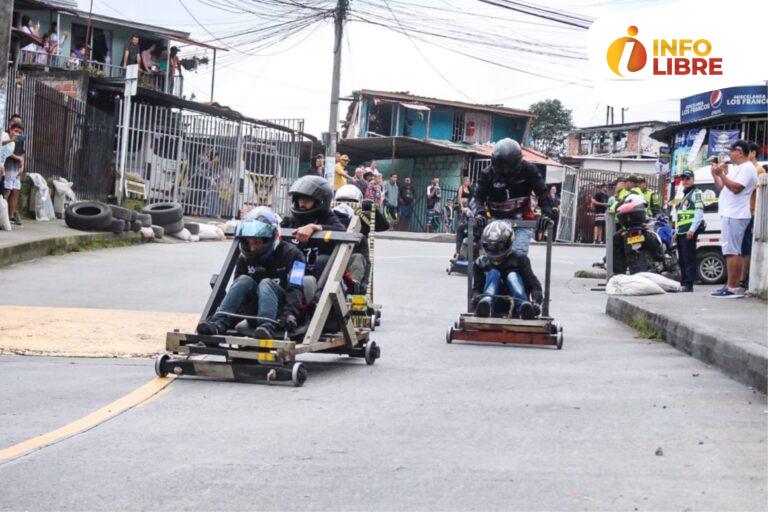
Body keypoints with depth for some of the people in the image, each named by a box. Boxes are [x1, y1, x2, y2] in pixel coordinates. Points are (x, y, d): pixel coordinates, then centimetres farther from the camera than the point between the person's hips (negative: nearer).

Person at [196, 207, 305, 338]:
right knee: (244, 280, -19)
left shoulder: (290, 254, -6)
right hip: (256, 313, 4)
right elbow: (238, 289, 6)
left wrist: (289, 313, -34)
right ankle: (218, 323, -37)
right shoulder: (245, 258, 9)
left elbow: (295, 290, -17)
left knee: (266, 283, -29)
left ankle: (267, 327, -54)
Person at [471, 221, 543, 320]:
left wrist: (536, 302, -25)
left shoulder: (519, 260, 4)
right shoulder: (481, 263, 9)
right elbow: (476, 288, 1)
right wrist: (476, 297, -25)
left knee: (512, 275, -18)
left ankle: (523, 307, -46)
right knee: (493, 273, -16)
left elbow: (534, 284, -5)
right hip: (495, 306, 0)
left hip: (514, 303, 0)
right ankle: (486, 303, -47)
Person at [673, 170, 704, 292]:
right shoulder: (684, 195, 26)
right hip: (681, 232, 10)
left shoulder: (696, 193, -3)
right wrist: (676, 231, 23)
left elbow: (699, 213, -13)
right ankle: (683, 282, 15)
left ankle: (689, 284, -15)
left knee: (689, 258, -12)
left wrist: (692, 229, -19)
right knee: (681, 259, 11)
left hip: (689, 232, -10)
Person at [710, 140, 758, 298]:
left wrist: (721, 174, -17)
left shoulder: (747, 168, -9)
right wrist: (715, 175, 13)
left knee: (732, 252, -13)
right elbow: (721, 188, 26)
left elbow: (736, 188, -21)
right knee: (733, 252, 10)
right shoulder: (735, 168, 23)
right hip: (730, 214, 11)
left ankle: (732, 288, -16)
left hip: (735, 216, -11)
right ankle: (733, 286, 12)